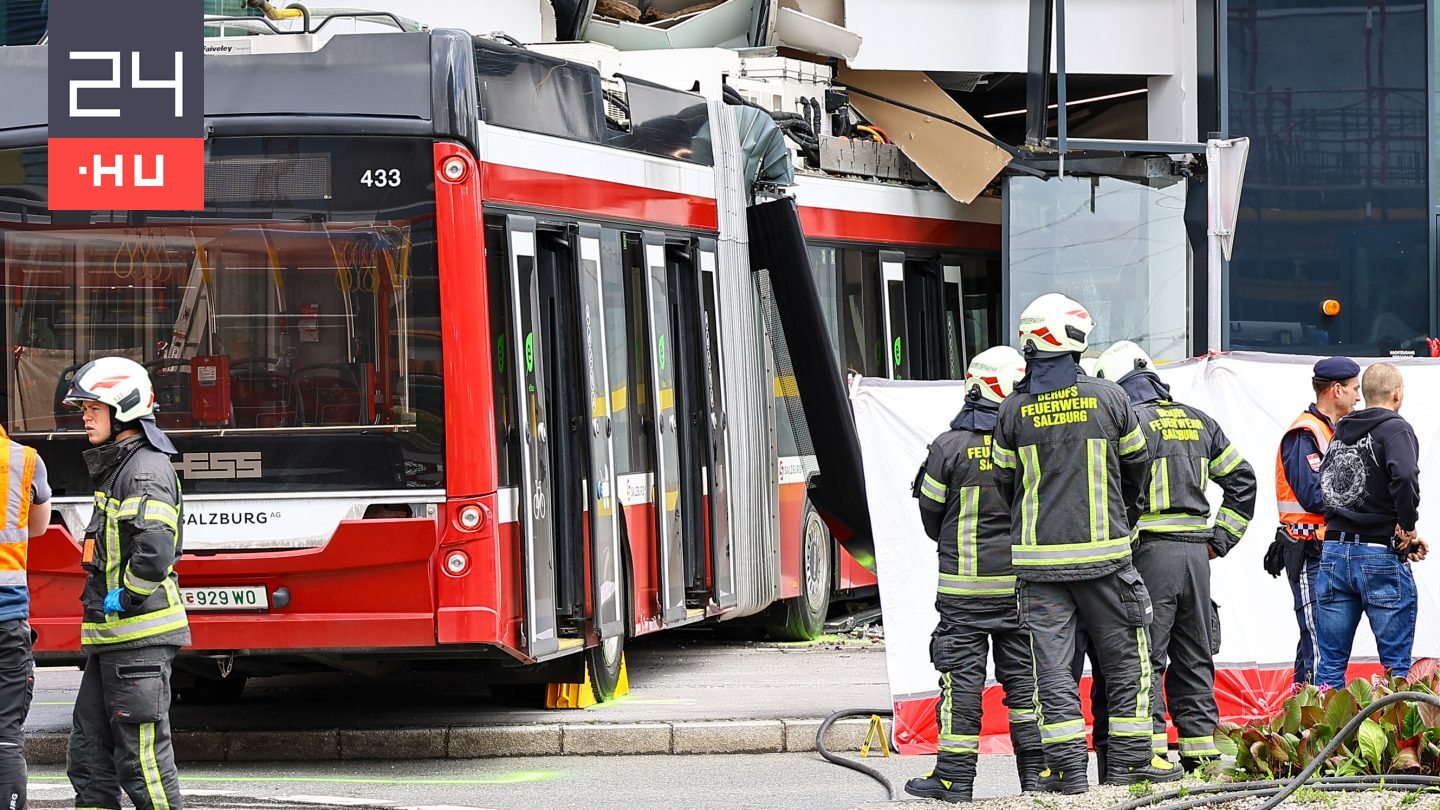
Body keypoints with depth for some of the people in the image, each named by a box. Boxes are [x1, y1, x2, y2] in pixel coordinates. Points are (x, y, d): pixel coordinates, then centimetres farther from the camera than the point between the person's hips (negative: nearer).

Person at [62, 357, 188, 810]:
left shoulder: (146, 470, -15)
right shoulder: (115, 467, 18)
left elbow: (155, 550, -29)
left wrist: (124, 599, -17)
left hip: (139, 637, -11)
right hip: (111, 637, 11)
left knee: (142, 757, -8)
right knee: (89, 753, 13)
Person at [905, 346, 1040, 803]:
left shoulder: (951, 446, -9)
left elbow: (931, 514, 1)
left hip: (965, 583, -3)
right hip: (1023, 583, 3)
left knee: (962, 676, 0)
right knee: (1024, 674, 10)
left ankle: (955, 777, 0)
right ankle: (1036, 769, 12)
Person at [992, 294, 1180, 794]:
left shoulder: (1014, 409, 0)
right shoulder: (1107, 398, -3)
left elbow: (1004, 481, 9)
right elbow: (1136, 467, 10)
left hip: (1038, 554, 1)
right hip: (1103, 552, -1)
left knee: (1051, 662, 3)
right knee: (1123, 657, 10)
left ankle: (1067, 766, -1)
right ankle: (1130, 760, 11)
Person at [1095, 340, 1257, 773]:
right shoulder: (1197, 421, 15)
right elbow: (1242, 478, 18)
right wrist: (1220, 538, 17)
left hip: (1150, 550, -6)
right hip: (1196, 551, 6)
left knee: (1144, 655, -4)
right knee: (1192, 656, 13)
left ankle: (1149, 749, -11)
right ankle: (1200, 749, 13)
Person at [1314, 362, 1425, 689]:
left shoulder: (1340, 433, 14)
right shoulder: (1395, 428, -8)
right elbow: (1405, 478, -26)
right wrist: (1407, 527, -12)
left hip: (1334, 553, 6)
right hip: (1381, 557, -6)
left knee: (1330, 665, 8)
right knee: (1396, 666, 0)